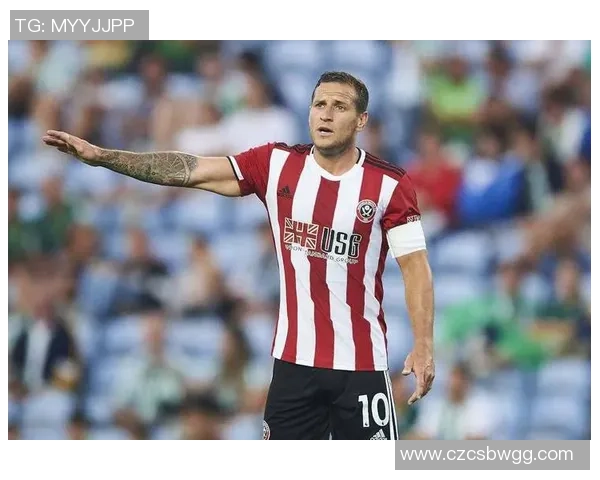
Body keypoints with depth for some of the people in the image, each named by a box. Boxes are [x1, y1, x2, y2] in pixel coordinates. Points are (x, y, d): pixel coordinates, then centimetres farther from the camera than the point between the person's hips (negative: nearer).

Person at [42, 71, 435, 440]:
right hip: (293, 359, 3)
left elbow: (415, 265, -6)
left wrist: (424, 347, -16)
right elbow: (191, 169, -4)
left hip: (361, 364, -3)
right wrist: (101, 156, -12)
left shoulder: (389, 185, -6)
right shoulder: (276, 164, 1)